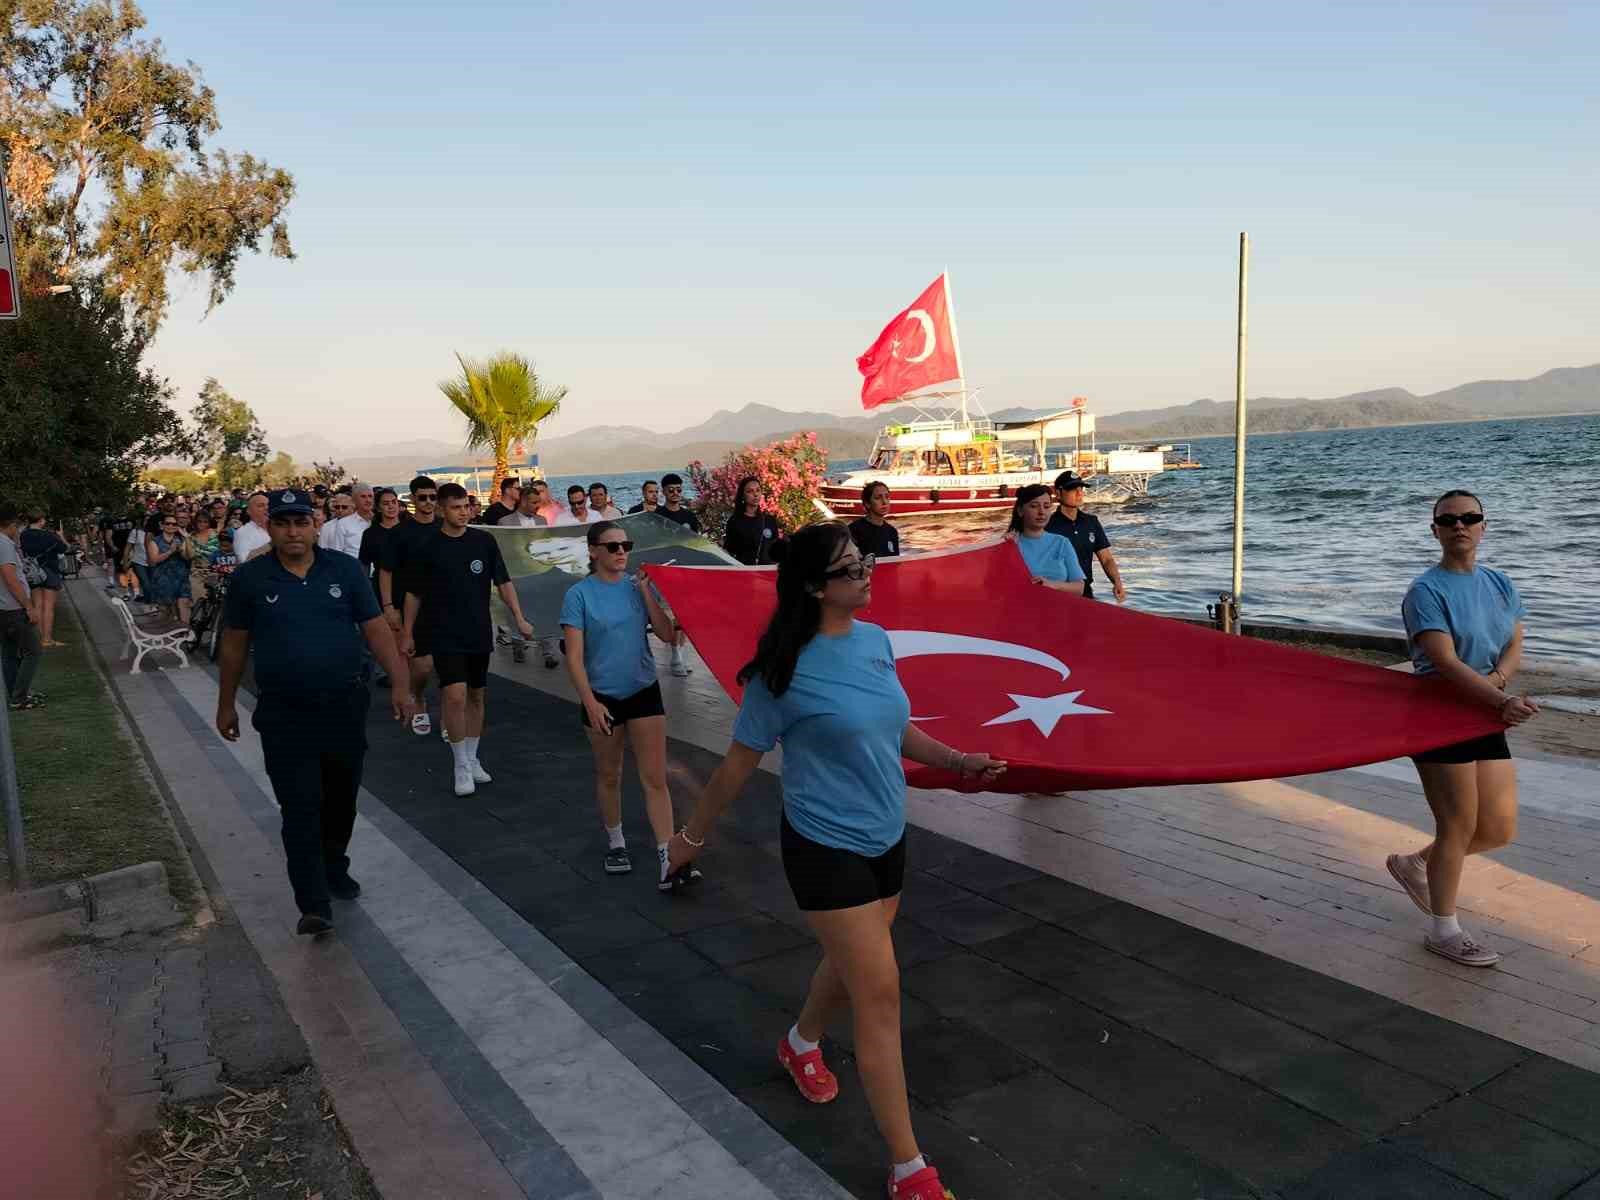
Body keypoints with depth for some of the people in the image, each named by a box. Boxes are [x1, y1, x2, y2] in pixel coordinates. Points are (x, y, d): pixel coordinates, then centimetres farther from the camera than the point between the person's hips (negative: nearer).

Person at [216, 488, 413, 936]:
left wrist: (400, 685, -10)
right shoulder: (250, 578, -2)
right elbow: (234, 645, 7)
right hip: (284, 714, -2)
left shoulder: (345, 569, -1)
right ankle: (314, 904, -3)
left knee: (340, 799, 16)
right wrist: (226, 705, 11)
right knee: (300, 807, -7)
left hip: (345, 706, 2)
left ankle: (334, 870, 38)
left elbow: (376, 629, -1)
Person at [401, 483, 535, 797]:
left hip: (479, 633, 3)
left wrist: (519, 619, -5)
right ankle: (461, 766, 1)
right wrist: (407, 633, 6)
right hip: (445, 635, -3)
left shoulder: (484, 541, 0)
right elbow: (414, 593, 5)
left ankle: (472, 759, 27)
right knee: (455, 696, -14)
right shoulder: (428, 548, -3)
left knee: (476, 696, 11)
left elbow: (503, 582, 3)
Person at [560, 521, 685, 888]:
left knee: (655, 778, -2)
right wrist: (590, 702, -18)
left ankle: (667, 858, -1)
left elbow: (666, 635, -8)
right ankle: (615, 843, 35)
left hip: (644, 692, 2)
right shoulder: (579, 594, -10)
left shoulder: (639, 586, -1)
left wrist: (646, 592, -15)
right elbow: (574, 657, -12)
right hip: (602, 696, -2)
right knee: (608, 776, 15)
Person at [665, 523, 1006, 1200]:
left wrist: (957, 761, 3)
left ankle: (801, 1043, 55)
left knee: (851, 965, 23)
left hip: (886, 839, 7)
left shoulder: (875, 640, -1)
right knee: (880, 993, -4)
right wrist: (692, 837, -1)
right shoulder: (786, 670, -20)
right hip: (826, 848, -7)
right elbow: (739, 763, -10)